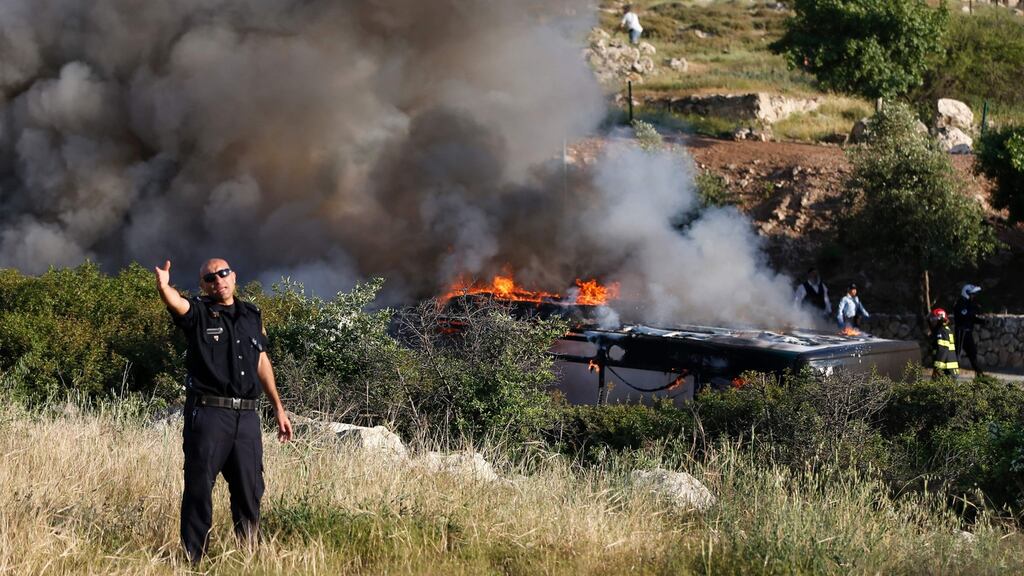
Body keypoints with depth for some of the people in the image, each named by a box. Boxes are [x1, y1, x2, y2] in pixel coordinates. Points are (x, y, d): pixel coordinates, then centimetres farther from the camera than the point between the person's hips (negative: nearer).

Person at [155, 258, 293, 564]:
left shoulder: (252, 315, 15)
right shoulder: (198, 312, 0)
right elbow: (175, 302, -23)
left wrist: (278, 408, 21)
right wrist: (163, 286, -47)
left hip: (246, 416, 4)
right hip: (208, 413, -4)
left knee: (250, 490, 9)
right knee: (199, 488, -1)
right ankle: (194, 559, 5)